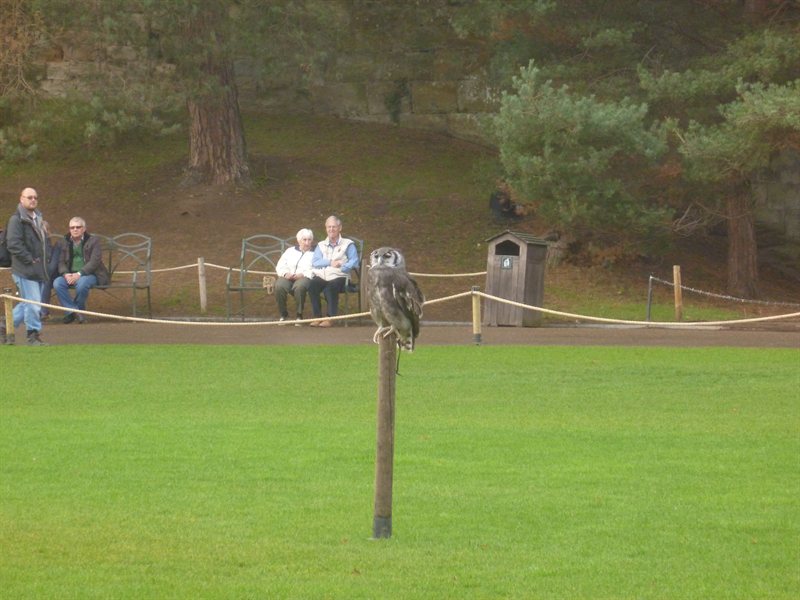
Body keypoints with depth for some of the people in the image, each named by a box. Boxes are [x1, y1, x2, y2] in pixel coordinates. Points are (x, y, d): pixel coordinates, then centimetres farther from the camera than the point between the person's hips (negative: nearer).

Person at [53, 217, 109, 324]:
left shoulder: (93, 241, 0)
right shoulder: (66, 242, 14)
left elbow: (94, 262, -11)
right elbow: (61, 262, 11)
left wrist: (79, 274, -23)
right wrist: (66, 274, -13)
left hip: (90, 275, -4)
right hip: (70, 275, 4)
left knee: (81, 283, -38)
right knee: (57, 283, -26)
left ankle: (80, 309, -13)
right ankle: (71, 310, -20)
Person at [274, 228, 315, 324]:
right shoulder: (290, 251, 25)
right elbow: (280, 266, 16)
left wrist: (303, 274, -17)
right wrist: (285, 273, -6)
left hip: (305, 277, -3)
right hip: (288, 277, 3)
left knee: (299, 286, -40)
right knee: (279, 286, -33)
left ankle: (299, 315, -27)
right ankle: (283, 315, -18)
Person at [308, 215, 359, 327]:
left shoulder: (348, 244, 10)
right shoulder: (321, 245, 21)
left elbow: (354, 261, -5)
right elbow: (315, 262, 5)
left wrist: (341, 268, -19)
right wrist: (330, 262, -9)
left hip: (339, 277, -3)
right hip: (321, 276, 3)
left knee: (331, 286, -36)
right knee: (312, 285, -30)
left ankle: (330, 318, -31)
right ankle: (317, 317, -25)